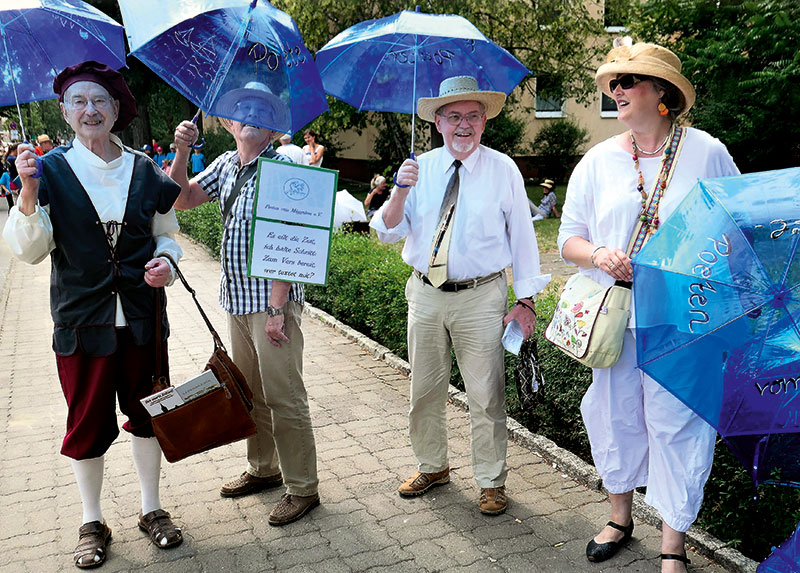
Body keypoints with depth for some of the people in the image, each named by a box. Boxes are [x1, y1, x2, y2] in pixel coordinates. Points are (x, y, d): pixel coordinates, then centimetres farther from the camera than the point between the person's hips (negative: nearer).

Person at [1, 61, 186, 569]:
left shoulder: (145, 170, 4)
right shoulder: (52, 170, -2)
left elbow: (167, 234, 14)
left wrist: (165, 261, -7)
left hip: (142, 317, 2)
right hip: (82, 321, -2)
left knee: (147, 412, 11)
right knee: (88, 422, 9)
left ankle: (152, 508, 31)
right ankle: (93, 522, 28)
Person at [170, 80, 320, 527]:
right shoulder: (226, 165, 12)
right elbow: (183, 200, 12)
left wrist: (276, 309, -21)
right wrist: (182, 154, -4)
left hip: (273, 300, -8)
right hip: (237, 299, 8)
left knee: (284, 396, -2)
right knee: (250, 391, 18)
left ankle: (302, 487, 11)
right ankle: (263, 469, 35)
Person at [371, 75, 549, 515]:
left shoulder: (503, 169, -3)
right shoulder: (420, 169, 4)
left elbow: (521, 235, 0)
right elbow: (388, 232, 0)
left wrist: (525, 300, -3)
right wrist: (401, 191, -18)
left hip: (481, 297, -3)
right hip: (425, 295, 3)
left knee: (486, 395, 4)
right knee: (424, 391, 16)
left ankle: (491, 481, 24)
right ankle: (432, 467, 37)